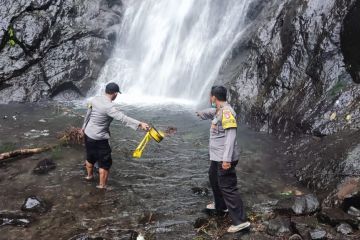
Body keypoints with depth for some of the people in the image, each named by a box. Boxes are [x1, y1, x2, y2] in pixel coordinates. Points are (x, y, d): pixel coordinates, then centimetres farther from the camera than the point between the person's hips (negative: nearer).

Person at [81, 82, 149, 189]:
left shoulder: (95, 99, -2)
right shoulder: (110, 107, -26)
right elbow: (123, 118, -37)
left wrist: (84, 127, 30)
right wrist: (140, 124, -43)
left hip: (88, 134, 8)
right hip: (99, 139, -8)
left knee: (90, 157, 29)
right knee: (105, 163, 6)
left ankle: (89, 175, 50)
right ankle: (102, 185, 13)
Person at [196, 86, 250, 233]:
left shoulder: (226, 112, -20)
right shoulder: (219, 110, 11)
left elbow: (231, 136, -27)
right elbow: (211, 112, 37)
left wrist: (227, 159, -32)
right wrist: (201, 113, 58)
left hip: (225, 158, -11)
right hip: (217, 156, 11)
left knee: (227, 187, -10)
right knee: (214, 178, 28)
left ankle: (240, 221, -7)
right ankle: (220, 206, 46)